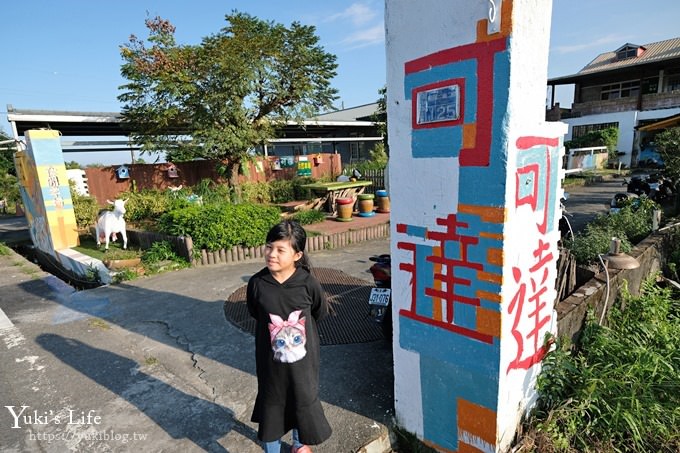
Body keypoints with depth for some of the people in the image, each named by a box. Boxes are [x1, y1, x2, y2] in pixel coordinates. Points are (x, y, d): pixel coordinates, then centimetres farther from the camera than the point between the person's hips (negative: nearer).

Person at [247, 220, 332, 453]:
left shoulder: (308, 283, -20)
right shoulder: (257, 283, -18)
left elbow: (318, 314, -2)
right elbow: (256, 315, 1)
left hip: (303, 359, 1)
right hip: (271, 360, 0)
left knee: (304, 400, 22)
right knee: (271, 403, 17)